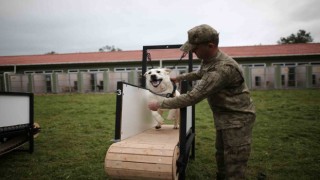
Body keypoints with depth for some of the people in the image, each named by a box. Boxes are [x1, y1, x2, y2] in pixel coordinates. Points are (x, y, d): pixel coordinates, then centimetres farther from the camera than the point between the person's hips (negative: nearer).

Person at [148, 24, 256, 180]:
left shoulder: (223, 68, -32)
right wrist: (179, 78, 27)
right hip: (223, 117, 9)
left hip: (237, 119, -9)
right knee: (221, 157, 21)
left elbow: (193, 97, -33)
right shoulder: (208, 60, 0)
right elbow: (200, 74, 26)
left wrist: (159, 104, -25)